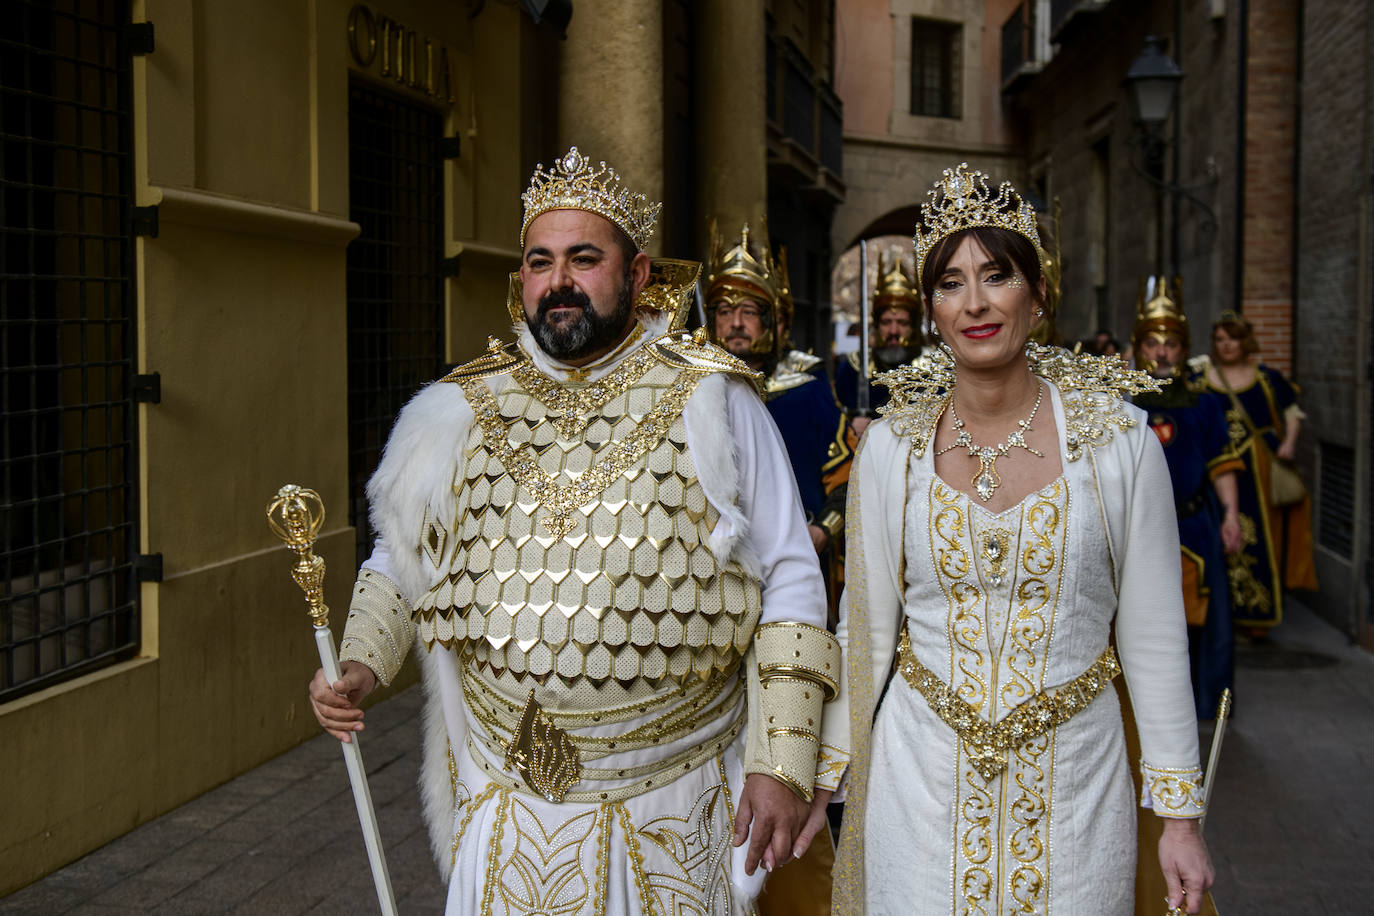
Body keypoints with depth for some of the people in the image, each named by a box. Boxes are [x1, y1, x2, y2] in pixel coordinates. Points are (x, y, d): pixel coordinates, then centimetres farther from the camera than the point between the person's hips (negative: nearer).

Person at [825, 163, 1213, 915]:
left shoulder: (1120, 441, -7)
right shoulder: (890, 445, -3)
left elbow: (1154, 637, -2)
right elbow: (864, 626, 4)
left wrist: (1179, 812, 0)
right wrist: (828, 774, 5)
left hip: (1072, 780, 0)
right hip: (923, 777, 1)